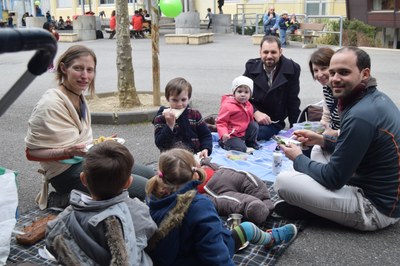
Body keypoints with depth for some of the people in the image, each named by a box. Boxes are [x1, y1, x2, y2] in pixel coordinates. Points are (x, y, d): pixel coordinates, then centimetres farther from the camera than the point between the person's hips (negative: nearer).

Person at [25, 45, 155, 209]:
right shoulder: (50, 104, -17)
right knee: (143, 189, -15)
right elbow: (32, 152, -17)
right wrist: (70, 152, -29)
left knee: (150, 175, 12)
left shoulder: (79, 98, 7)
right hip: (67, 172, -9)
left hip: (87, 160, 9)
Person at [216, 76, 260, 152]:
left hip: (244, 132, 8)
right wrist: (223, 134, -35)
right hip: (231, 135, -7)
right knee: (242, 148, -21)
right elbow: (221, 122, -21)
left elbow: (250, 119, 22)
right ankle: (224, 143, 4)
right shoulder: (228, 106, -20)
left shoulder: (249, 105, 5)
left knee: (254, 125, -4)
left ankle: (251, 143, 17)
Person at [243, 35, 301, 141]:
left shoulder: (292, 69, -7)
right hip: (251, 117, 2)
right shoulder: (251, 66, 0)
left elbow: (293, 101, -1)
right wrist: (256, 113, -18)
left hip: (273, 122, -2)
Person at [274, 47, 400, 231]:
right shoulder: (378, 98, 4)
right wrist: (322, 140, 10)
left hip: (376, 209, -10)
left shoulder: (360, 116, -26)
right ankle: (307, 204, 12)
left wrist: (298, 158, -4)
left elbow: (333, 179, -20)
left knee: (283, 181, -18)